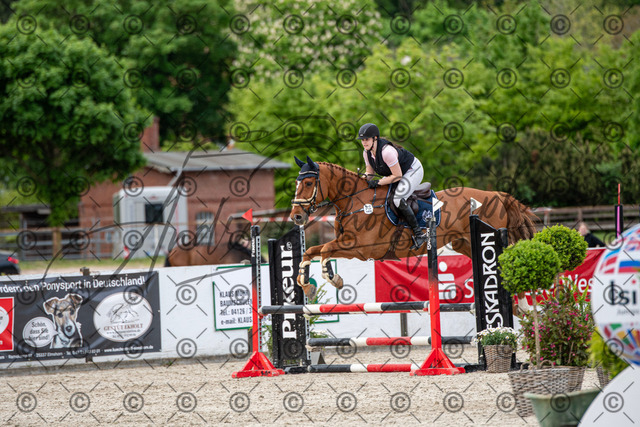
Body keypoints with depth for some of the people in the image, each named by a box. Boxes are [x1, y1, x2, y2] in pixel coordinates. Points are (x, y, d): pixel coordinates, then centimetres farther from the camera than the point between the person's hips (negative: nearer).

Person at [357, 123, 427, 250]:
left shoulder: (386, 151, -35)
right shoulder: (367, 153, -9)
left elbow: (397, 176, -30)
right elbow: (370, 172, 6)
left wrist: (378, 182, -30)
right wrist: (365, 178, -15)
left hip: (414, 171, -9)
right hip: (399, 172, 9)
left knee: (398, 199, -27)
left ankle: (419, 233, -20)